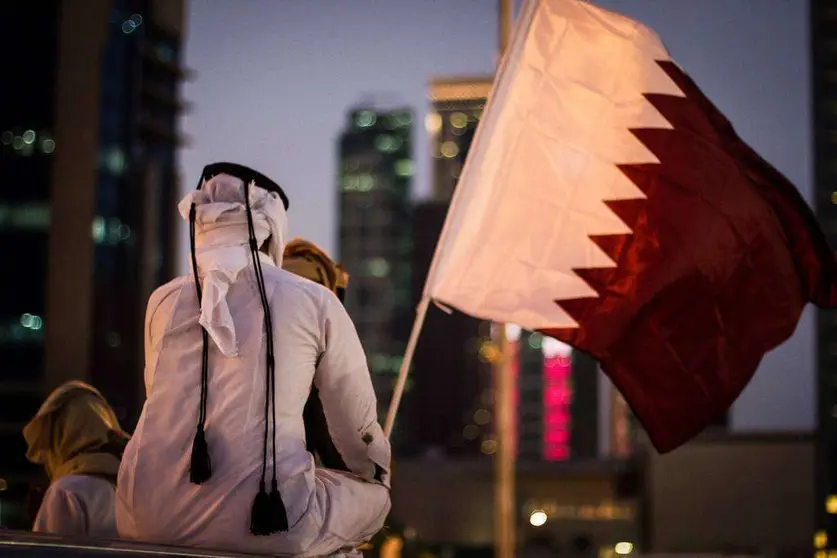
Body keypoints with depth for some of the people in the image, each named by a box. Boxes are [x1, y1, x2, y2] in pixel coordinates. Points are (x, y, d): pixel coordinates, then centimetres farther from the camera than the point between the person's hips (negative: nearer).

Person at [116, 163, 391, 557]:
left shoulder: (164, 301, 10)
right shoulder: (315, 303, 3)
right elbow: (357, 424, 11)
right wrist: (378, 472, 33)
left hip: (149, 522, 3)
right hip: (262, 521, -3)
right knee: (373, 496, 24)